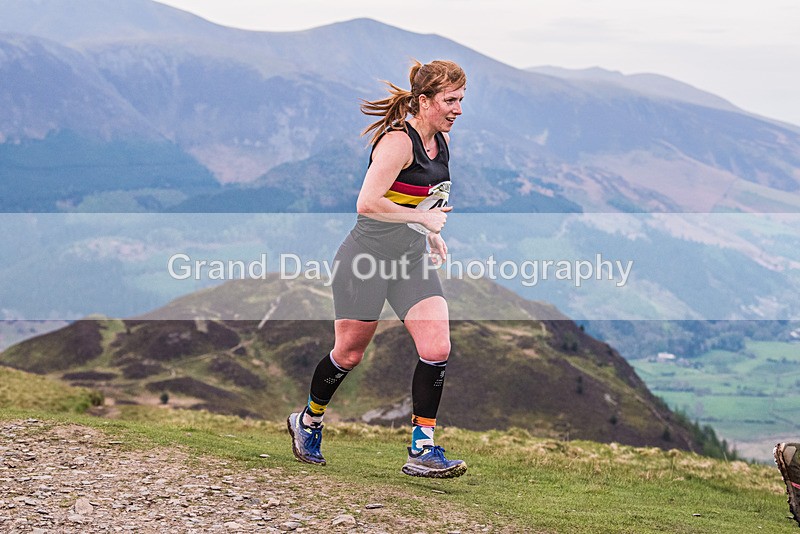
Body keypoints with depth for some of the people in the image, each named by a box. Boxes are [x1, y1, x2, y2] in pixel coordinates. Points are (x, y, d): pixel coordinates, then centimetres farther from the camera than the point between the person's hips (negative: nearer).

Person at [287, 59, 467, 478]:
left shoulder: (441, 140, 6)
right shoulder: (398, 141, -20)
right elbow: (367, 203, -29)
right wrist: (421, 217, -24)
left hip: (412, 260, 7)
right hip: (367, 256, -7)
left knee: (437, 348, -9)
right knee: (348, 353, 7)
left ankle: (422, 450, -2)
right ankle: (308, 422, 34)